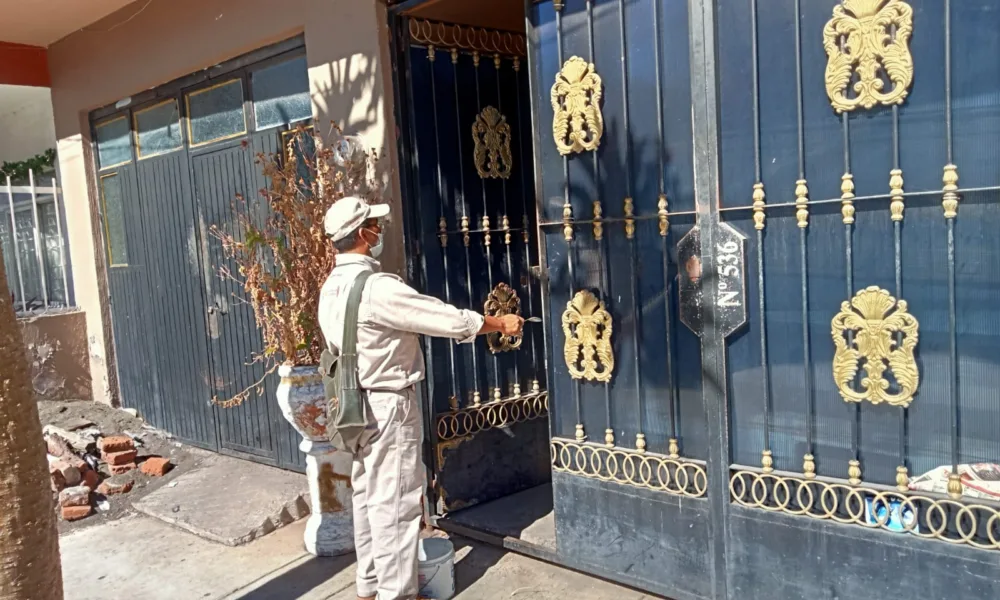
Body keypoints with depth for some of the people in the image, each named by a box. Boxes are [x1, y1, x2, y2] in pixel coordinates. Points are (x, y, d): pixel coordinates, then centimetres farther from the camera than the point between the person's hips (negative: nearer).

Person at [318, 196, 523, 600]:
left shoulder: (332, 288, 7)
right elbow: (445, 318, -19)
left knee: (368, 498, 17)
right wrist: (500, 323, -5)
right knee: (395, 503, 0)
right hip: (388, 406, -9)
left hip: (357, 404, 9)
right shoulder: (376, 288, -23)